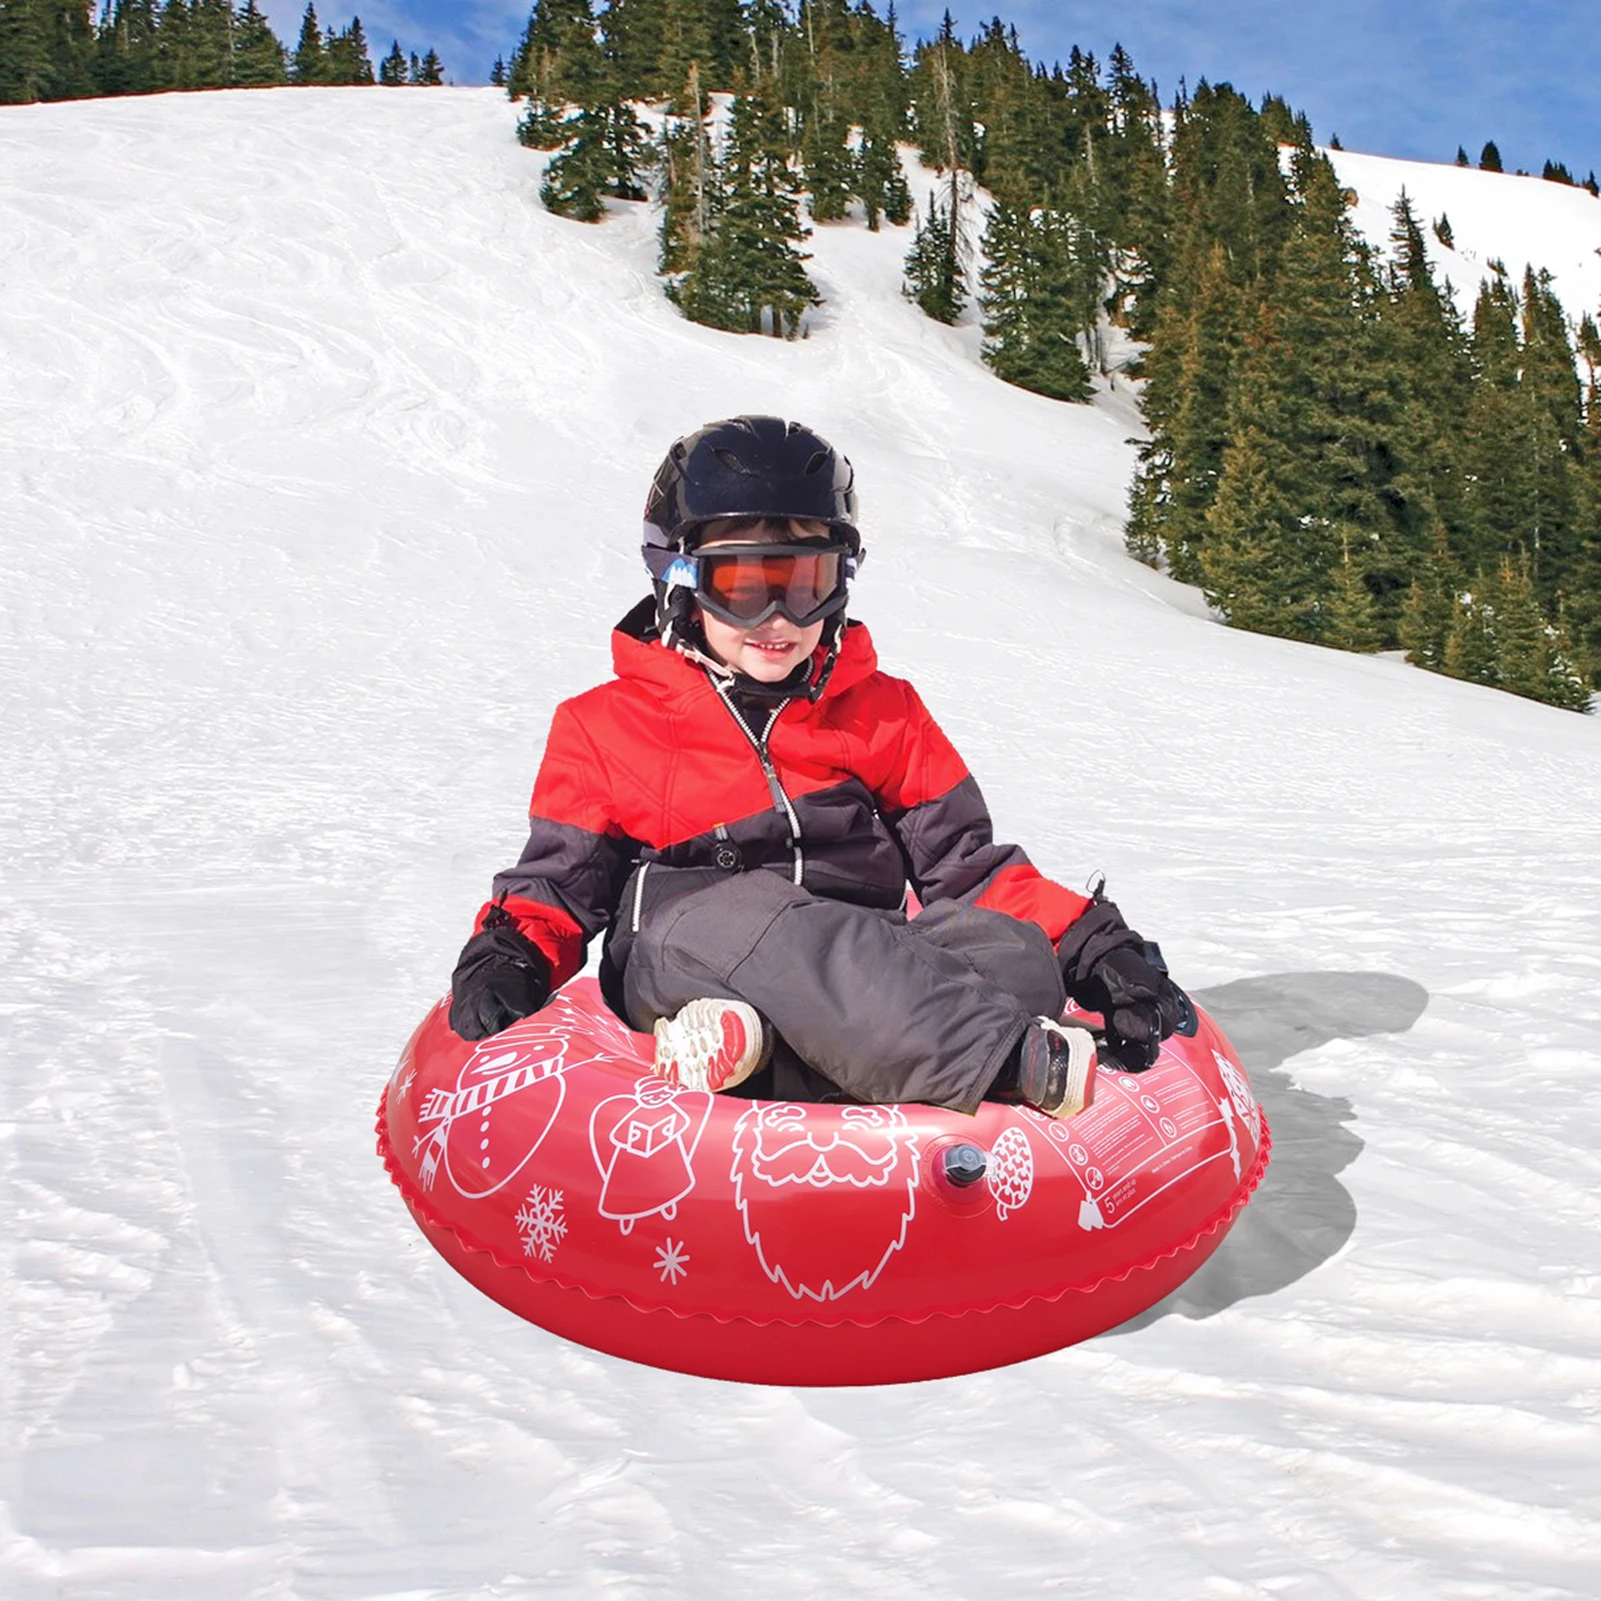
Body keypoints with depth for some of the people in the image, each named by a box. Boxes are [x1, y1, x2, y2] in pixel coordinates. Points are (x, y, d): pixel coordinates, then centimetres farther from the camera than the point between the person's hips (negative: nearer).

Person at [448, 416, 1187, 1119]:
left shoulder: (885, 712, 17)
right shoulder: (607, 725, 12)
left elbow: (965, 865, 15)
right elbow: (558, 882, 13)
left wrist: (1095, 944, 0)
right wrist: (504, 958, -11)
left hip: (862, 969, 3)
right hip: (680, 980, -2)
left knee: (1018, 952, -27)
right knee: (731, 914, -37)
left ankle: (760, 1049, -47)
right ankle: (1019, 1063, -43)